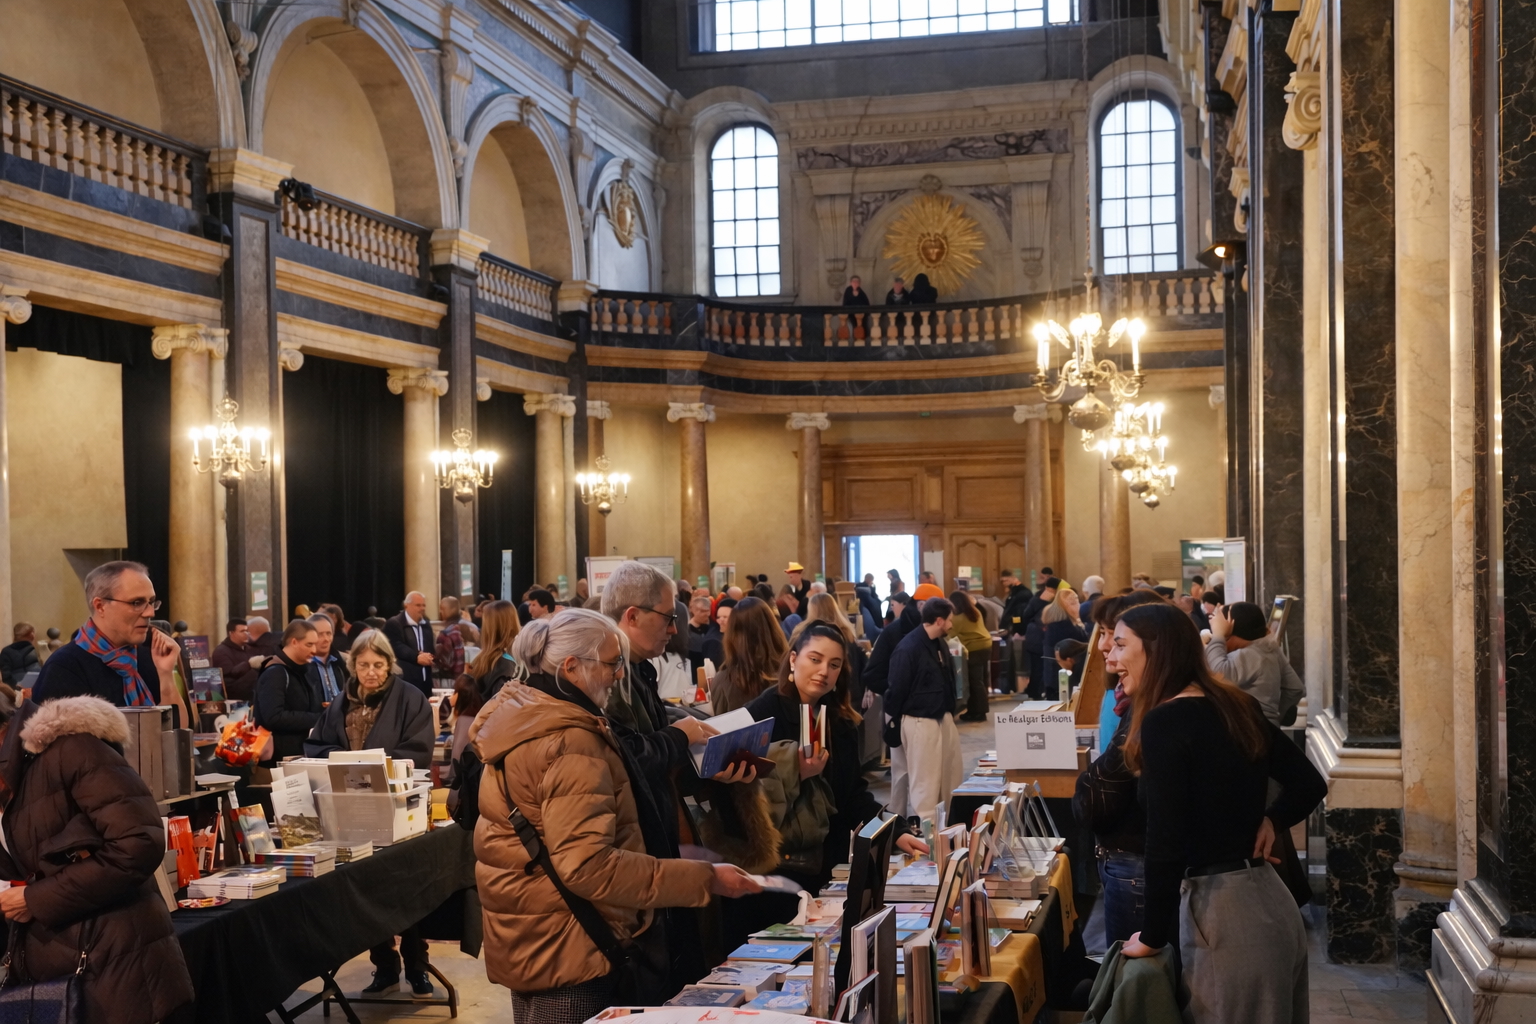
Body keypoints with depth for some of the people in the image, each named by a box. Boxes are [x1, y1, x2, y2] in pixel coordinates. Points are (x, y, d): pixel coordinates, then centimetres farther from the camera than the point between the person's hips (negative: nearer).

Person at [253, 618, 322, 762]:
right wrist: (316, 719, -21)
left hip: (303, 751, 9)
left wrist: (324, 711, 1)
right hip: (282, 756, -9)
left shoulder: (302, 671, 14)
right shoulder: (274, 673, -14)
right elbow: (274, 718, -26)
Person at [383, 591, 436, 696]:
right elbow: (397, 646, -15)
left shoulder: (426, 625, 21)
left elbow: (431, 649, 18)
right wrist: (416, 657, -25)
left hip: (425, 680, 7)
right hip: (405, 680, -7)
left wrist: (431, 657, -6)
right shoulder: (394, 624, -2)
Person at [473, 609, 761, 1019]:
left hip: (528, 939, 10)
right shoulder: (570, 743, -23)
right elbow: (587, 865, -30)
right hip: (566, 948, -10)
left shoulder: (520, 718, 9)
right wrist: (703, 878, -28)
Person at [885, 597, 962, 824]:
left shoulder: (940, 644, 9)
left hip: (943, 717, 8)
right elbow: (897, 688, -13)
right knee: (925, 779, -1)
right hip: (920, 721, -8)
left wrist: (951, 710, 15)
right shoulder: (908, 648, -18)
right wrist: (895, 720, -5)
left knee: (950, 775, 15)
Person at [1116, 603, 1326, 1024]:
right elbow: (1309, 783, 16)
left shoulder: (1164, 720, -15)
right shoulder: (1238, 705, 9)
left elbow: (1166, 839, -17)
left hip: (1223, 911, -8)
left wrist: (1152, 936, -9)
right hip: (1269, 902, 8)